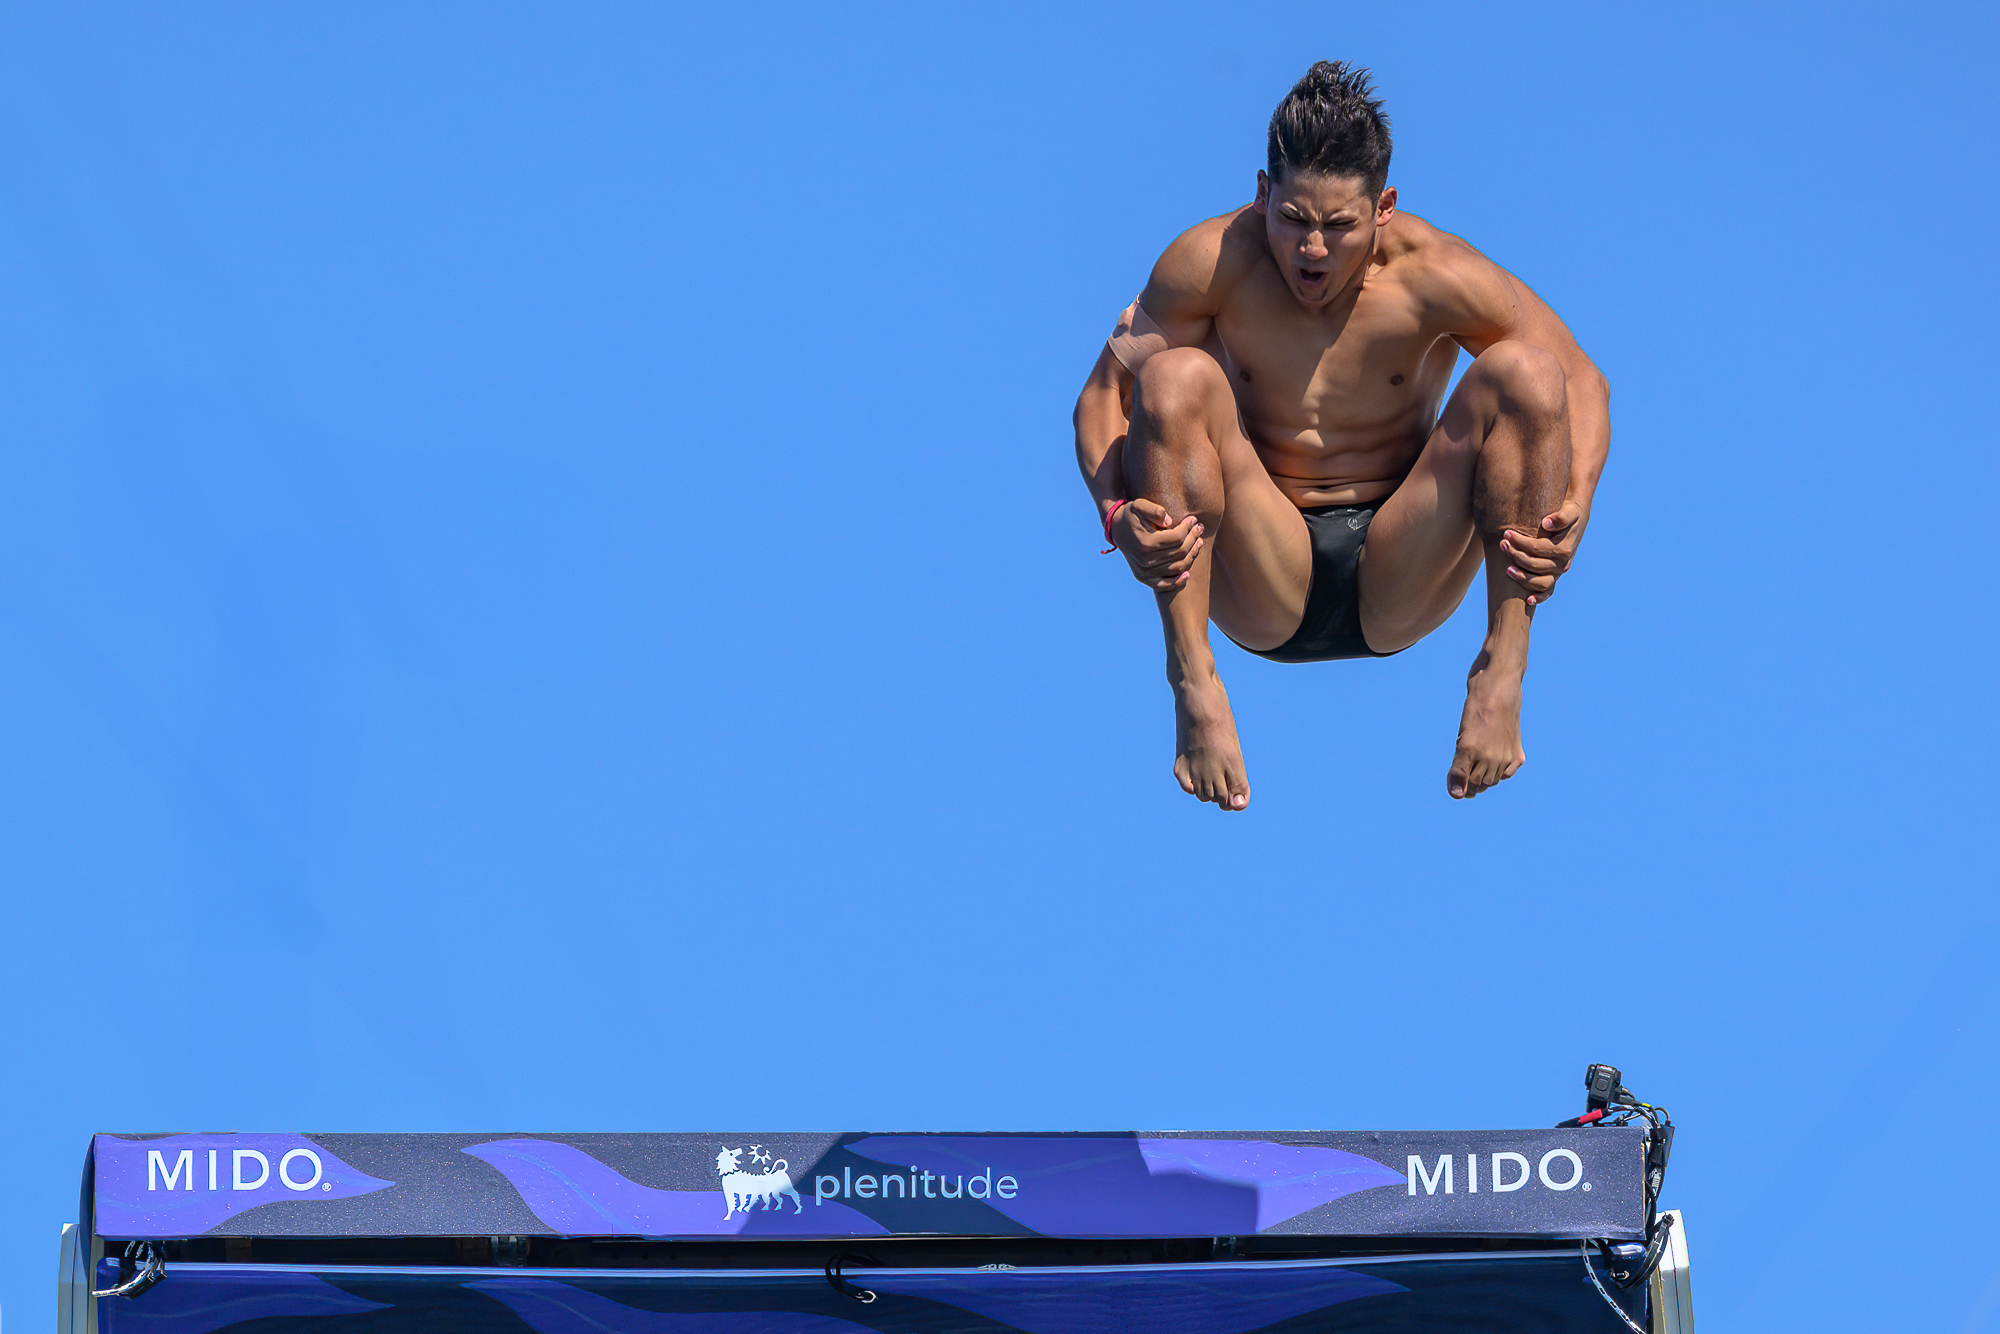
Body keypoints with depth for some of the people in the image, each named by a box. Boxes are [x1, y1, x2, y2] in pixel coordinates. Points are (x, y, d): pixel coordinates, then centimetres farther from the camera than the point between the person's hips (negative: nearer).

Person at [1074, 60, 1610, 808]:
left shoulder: (1435, 276, -11)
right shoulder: (1211, 264, -11)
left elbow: (1581, 383, -4)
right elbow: (1102, 391, -6)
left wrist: (1573, 511, -25)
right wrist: (1118, 514, -28)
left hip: (1400, 586, 0)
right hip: (1261, 591, 0)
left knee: (1523, 373, -20)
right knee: (1176, 378, -25)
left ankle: (1503, 670, -24)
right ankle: (1193, 681, -28)